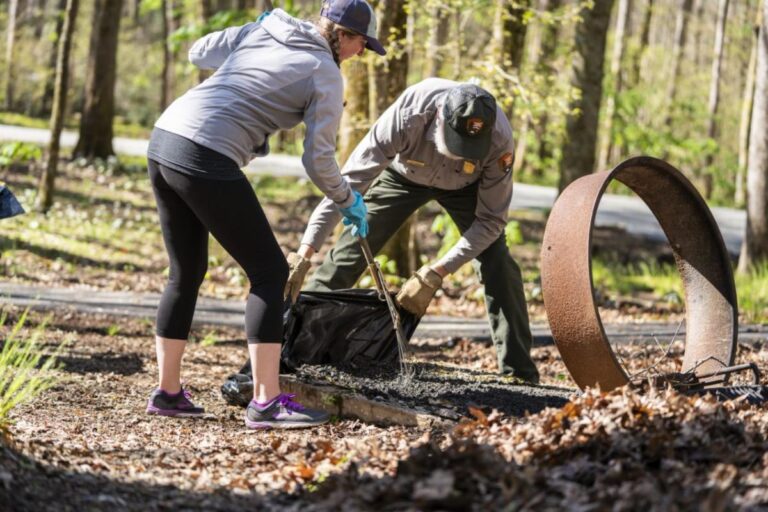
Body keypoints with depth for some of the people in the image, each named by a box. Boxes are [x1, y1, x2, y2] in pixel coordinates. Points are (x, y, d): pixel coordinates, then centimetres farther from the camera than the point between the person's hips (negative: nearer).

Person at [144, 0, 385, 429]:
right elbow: (319, 160, -1)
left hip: (164, 139, 8)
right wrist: (349, 202, 16)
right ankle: (267, 402, -2)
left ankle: (168, 391, 24)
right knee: (269, 270, 1)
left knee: (187, 273, 19)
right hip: (207, 160, -8)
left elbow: (199, 53, 29)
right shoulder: (326, 75, 0)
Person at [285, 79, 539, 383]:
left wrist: (435, 274, -38)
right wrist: (304, 254, -46)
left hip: (464, 186, 0)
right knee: (349, 253, -8)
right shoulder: (407, 117, -43)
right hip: (403, 174, 0)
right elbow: (349, 183, -41)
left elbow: (491, 219, -29)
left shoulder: (499, 141, -39)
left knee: (497, 264, -17)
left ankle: (519, 372, -7)